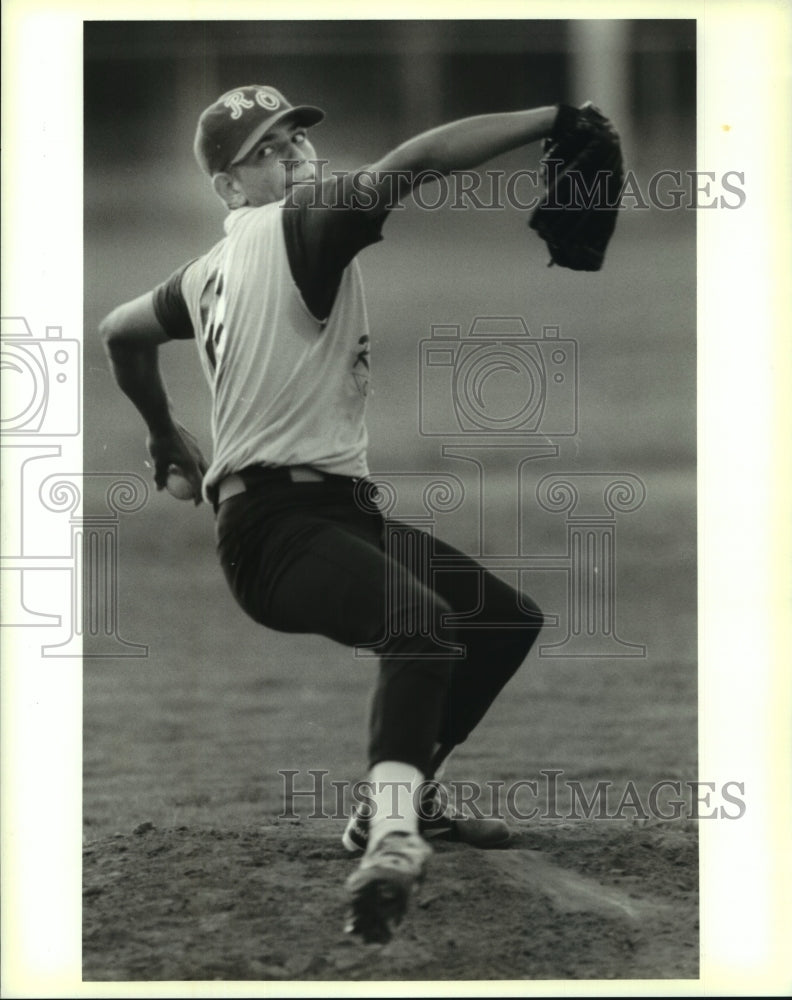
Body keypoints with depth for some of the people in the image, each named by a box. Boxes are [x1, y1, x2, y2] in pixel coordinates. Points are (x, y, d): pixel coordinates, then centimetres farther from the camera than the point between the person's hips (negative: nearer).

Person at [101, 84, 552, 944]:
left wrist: (166, 435, 50)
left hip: (339, 510, 10)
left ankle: (403, 801, 25)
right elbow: (418, 161, -21)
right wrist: (556, 118, -23)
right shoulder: (299, 226, -7)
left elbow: (120, 329, 37)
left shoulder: (210, 273, 19)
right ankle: (390, 839, -55)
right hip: (278, 525, -10)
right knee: (425, 621, -37)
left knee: (510, 620, 16)